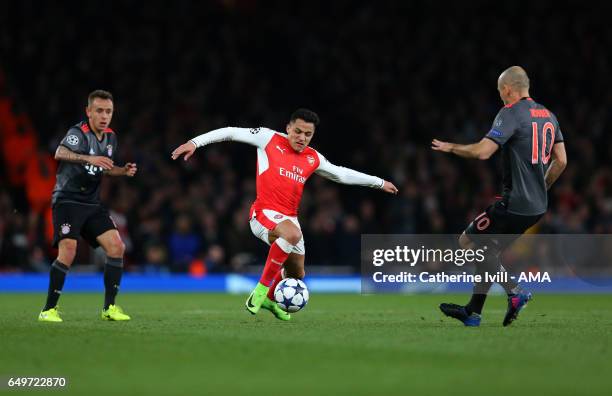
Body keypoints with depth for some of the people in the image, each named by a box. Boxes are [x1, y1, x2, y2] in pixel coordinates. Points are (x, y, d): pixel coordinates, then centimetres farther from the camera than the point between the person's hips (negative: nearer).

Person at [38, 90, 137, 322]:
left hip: (92, 203, 7)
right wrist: (88, 158, -52)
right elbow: (60, 153, -36)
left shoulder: (110, 137, 8)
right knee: (68, 251, -21)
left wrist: (123, 171, 4)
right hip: (67, 199, -7)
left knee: (116, 246, -5)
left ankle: (109, 307, 4)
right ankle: (49, 309, -11)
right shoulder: (79, 133, -15)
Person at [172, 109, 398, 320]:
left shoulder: (313, 159, 12)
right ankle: (261, 289, -28)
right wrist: (195, 142, -10)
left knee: (296, 275, 17)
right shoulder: (269, 139, -2)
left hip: (289, 218, 7)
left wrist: (378, 182, 31)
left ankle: (271, 300, 50)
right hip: (264, 213, -7)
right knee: (293, 234, -37)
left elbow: (341, 174, 26)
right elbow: (231, 133, -1)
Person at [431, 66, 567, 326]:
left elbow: (482, 151, -22)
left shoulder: (511, 114, -13)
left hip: (514, 204, -9)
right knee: (488, 251, 19)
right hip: (538, 206, 9)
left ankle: (514, 292, -6)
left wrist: (450, 147, -6)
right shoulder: (548, 115, 13)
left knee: (467, 241, 4)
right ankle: (472, 312, 22)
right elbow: (561, 161, 14)